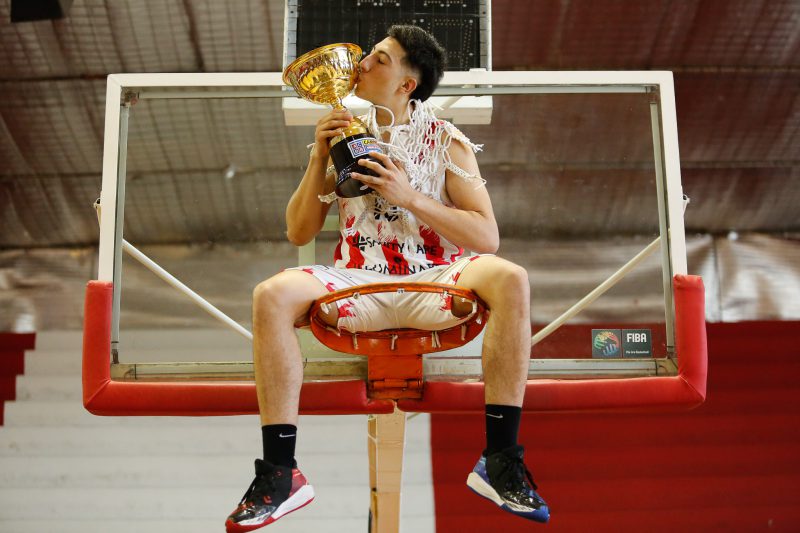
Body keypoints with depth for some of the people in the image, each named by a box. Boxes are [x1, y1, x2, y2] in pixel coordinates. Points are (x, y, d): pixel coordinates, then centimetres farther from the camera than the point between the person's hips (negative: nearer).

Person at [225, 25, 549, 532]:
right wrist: (319, 159, 0)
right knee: (272, 295, -27)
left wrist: (409, 196, -13)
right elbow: (299, 233, 13)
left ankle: (500, 461, -28)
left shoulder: (447, 142, 6)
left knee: (510, 279, -32)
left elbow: (487, 237, -4)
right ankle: (281, 472, -23)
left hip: (434, 282, -1)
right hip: (359, 284, 2)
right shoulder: (346, 137, 14)